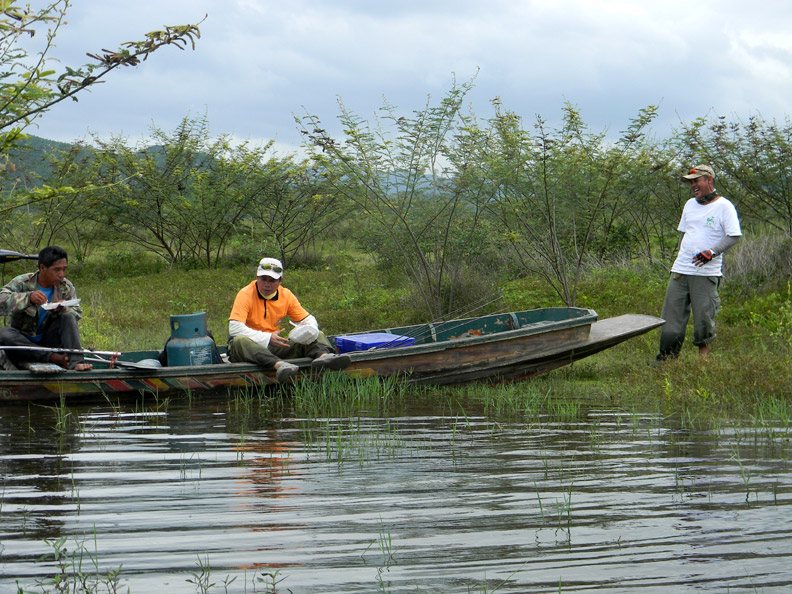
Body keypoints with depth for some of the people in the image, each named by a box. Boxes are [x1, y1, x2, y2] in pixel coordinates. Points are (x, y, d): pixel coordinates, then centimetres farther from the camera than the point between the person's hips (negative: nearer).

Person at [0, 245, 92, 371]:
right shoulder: (22, 283, -8)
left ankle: (76, 362, -38)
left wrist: (62, 310, -29)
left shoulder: (66, 287, 2)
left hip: (48, 340, 2)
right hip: (23, 340, -2)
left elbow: (77, 313, -5)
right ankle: (56, 358, -37)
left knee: (68, 318, -22)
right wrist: (28, 297, -41)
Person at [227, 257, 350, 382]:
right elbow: (234, 328, -20)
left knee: (318, 336, -5)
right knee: (239, 341, -40)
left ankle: (322, 355, -43)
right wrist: (267, 338, -28)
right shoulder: (246, 295, -9)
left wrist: (310, 328, -14)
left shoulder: (286, 295, 6)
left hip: (273, 348, 5)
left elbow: (308, 319, 12)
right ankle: (279, 365, -63)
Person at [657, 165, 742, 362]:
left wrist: (711, 252, -22)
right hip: (680, 271, 6)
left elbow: (734, 236, -11)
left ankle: (703, 358, 8)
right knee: (671, 316, 1)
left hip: (706, 273, -6)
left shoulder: (724, 206, -4)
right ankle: (666, 359, 5)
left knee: (703, 317, -4)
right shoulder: (690, 204, 17)